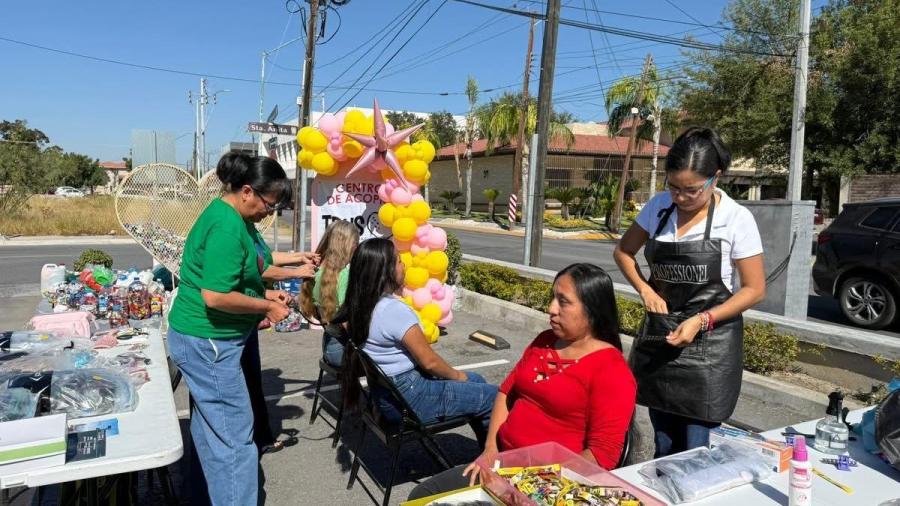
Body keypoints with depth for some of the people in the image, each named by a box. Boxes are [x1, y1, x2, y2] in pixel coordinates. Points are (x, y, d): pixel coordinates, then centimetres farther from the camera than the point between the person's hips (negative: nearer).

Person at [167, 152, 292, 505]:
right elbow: (215, 296, -28)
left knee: (210, 425, 22)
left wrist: (263, 293, 6)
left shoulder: (234, 218, 9)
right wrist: (266, 307, -16)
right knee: (234, 435, -3)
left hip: (205, 338, 11)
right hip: (207, 341, -11)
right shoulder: (227, 226, -23)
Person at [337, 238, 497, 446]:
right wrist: (457, 375, -1)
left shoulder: (362, 306, 1)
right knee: (494, 397, -6)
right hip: (408, 400, -10)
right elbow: (429, 361, -20)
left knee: (475, 380, 20)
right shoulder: (395, 310, -26)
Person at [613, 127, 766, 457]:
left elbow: (755, 289, -8)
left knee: (693, 452, 1)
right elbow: (623, 252, 11)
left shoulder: (737, 219, -12)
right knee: (663, 449, 15)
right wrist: (645, 290, -5)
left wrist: (701, 320, -19)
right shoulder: (658, 206, -1)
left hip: (708, 344, -3)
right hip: (658, 337, 4)